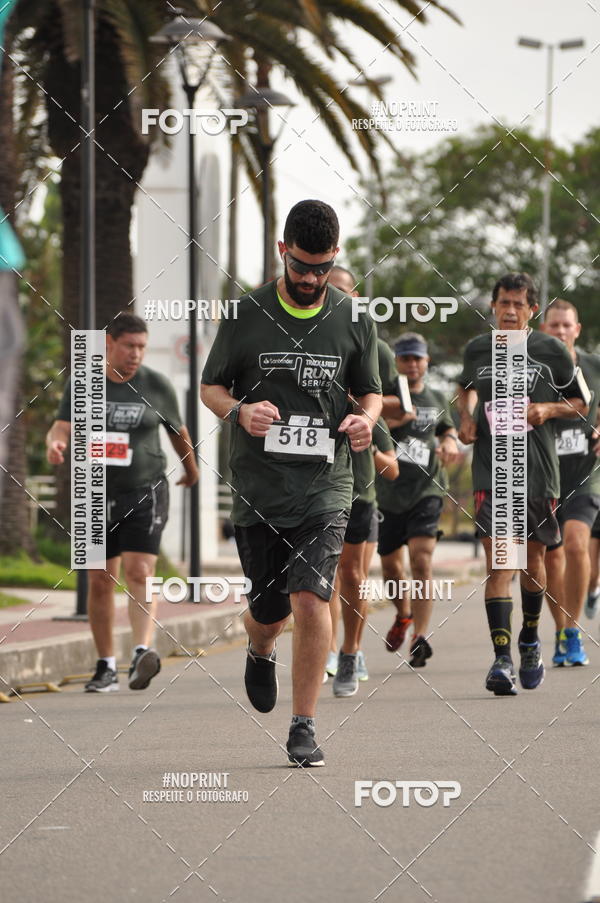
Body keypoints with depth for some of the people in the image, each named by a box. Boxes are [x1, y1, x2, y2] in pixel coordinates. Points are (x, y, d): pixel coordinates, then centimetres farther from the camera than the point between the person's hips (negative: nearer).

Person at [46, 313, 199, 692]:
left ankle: (143, 653, -30)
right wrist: (56, 444, -32)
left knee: (139, 573, -18)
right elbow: (61, 428, -8)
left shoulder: (157, 386, -1)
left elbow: (178, 432, 15)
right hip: (98, 494, 2)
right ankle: (106, 668, 13)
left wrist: (192, 471, 29)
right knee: (100, 581, 4)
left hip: (145, 493, -2)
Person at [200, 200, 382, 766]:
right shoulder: (246, 314, 1)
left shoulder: (352, 319, 5)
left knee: (310, 597, -15)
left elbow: (370, 392, 16)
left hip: (325, 482, 0)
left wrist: (366, 418, -7)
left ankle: (304, 727, -4)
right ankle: (259, 654, 45)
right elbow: (210, 387, 8)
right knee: (268, 608, 7)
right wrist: (239, 410, -15)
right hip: (256, 482, 0)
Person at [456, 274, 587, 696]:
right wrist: (467, 417, 9)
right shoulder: (477, 349, 6)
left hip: (538, 468, 0)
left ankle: (530, 638, 38)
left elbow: (581, 404, 8)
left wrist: (548, 409, -10)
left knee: (533, 560, 12)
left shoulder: (551, 351, 0)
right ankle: (502, 659, -19)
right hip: (491, 471, 0)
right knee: (498, 561, -13)